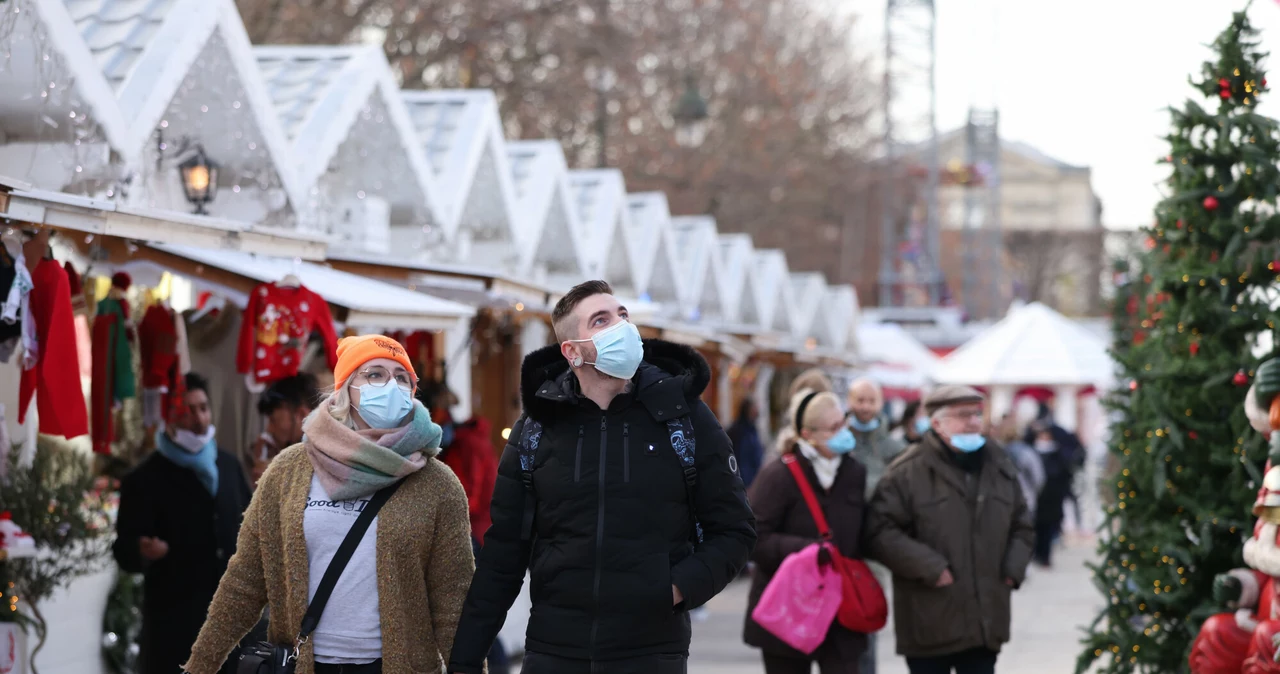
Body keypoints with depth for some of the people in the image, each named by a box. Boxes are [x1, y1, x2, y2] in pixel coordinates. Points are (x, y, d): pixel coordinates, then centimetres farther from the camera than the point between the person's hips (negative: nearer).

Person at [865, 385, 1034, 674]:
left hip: (985, 620, 5)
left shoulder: (1000, 467, 10)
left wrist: (1014, 567, 4)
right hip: (929, 622, -5)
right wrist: (928, 567, -19)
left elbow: (1020, 526, 21)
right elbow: (881, 531, -13)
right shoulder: (908, 472, -9)